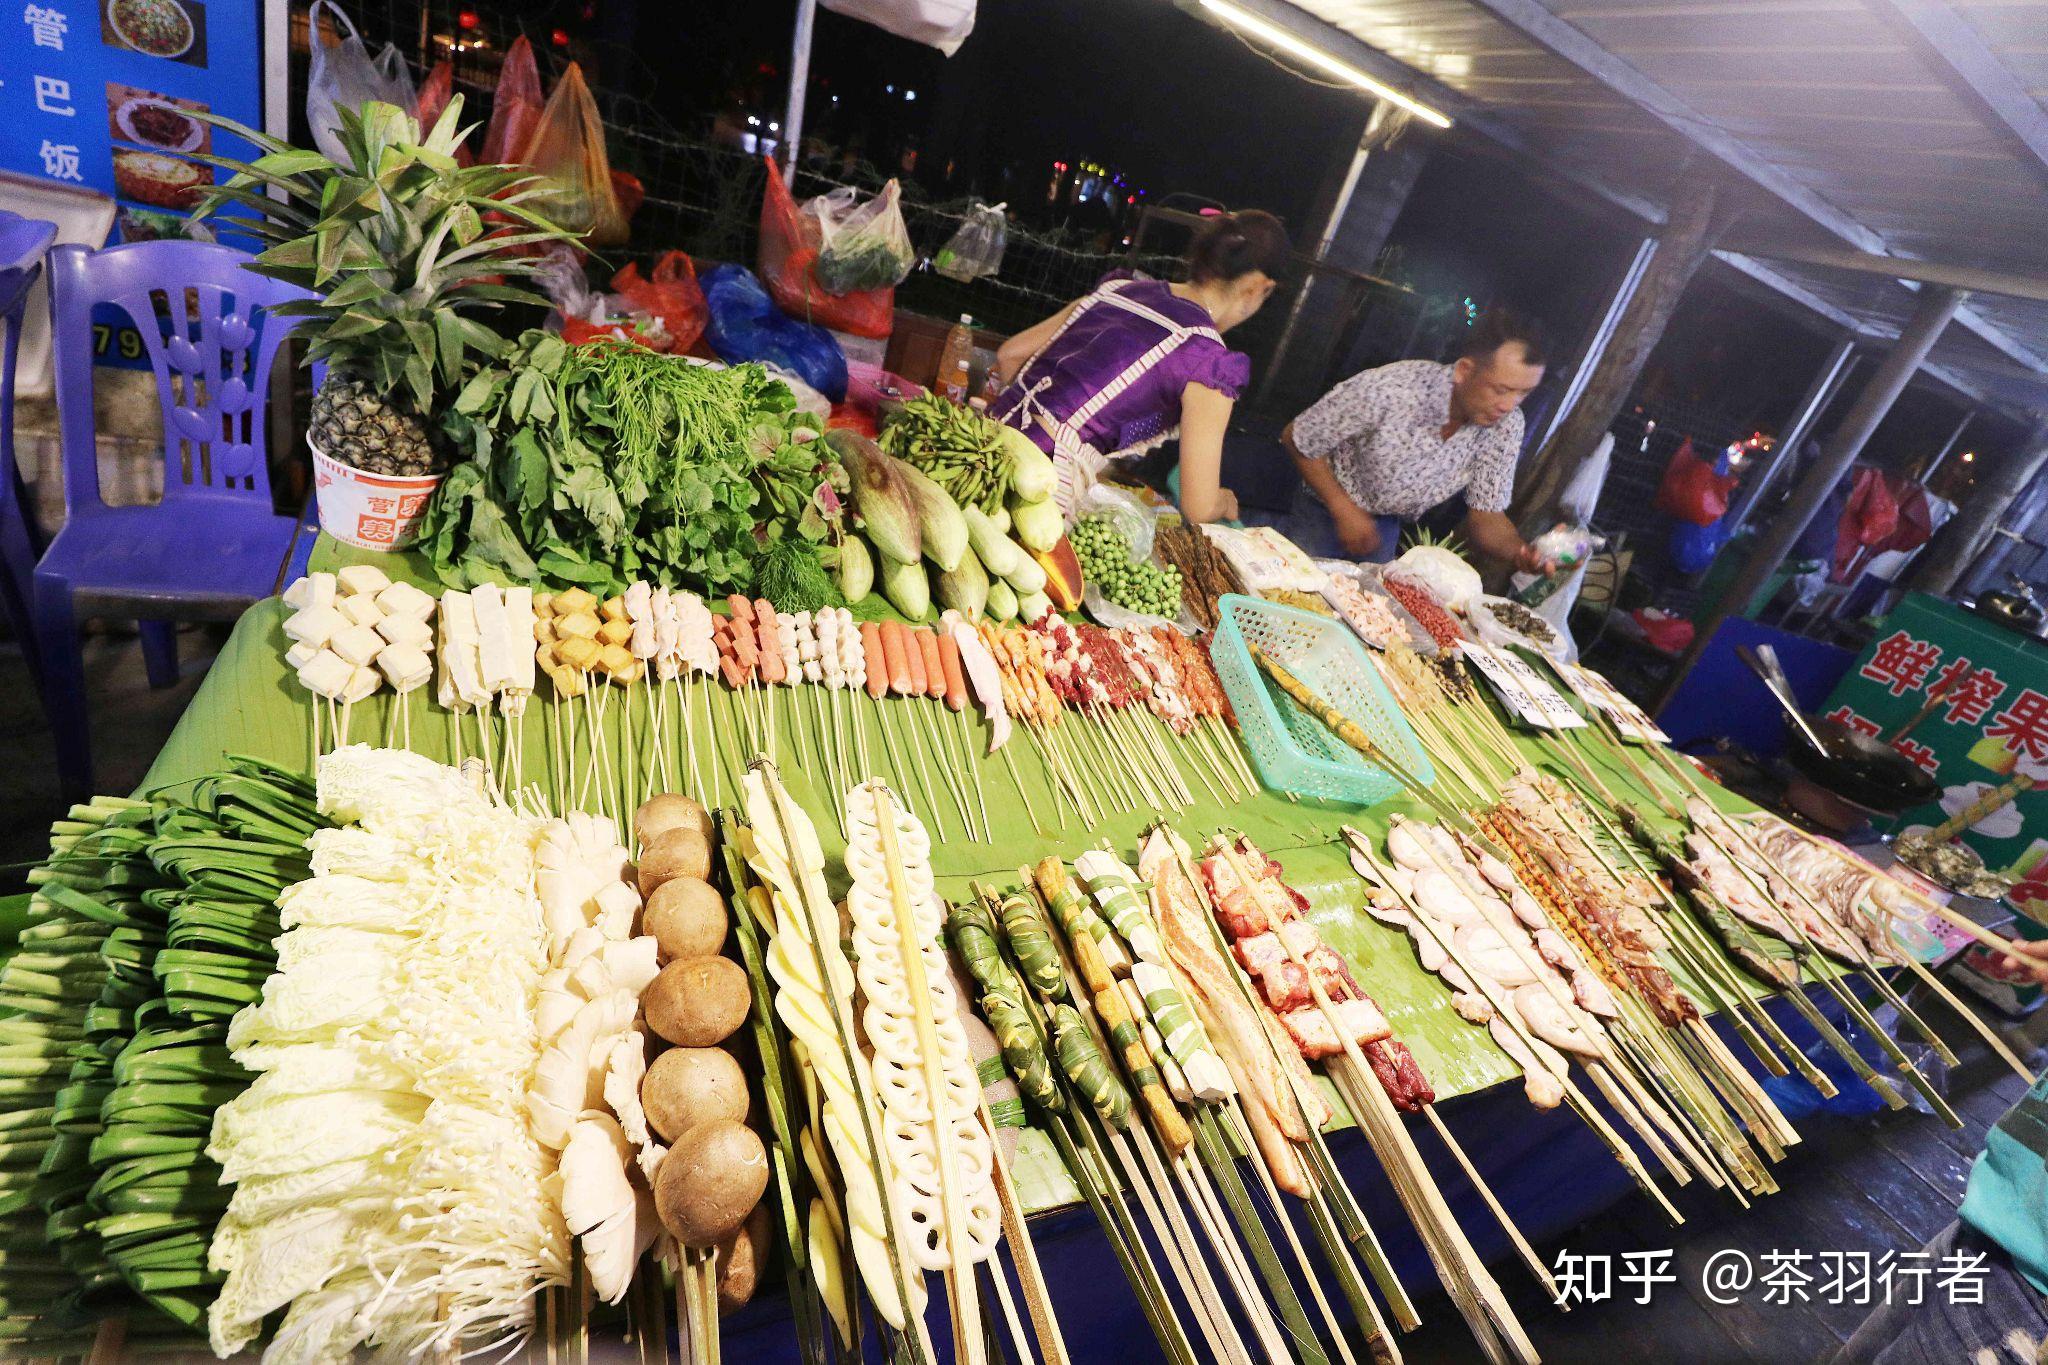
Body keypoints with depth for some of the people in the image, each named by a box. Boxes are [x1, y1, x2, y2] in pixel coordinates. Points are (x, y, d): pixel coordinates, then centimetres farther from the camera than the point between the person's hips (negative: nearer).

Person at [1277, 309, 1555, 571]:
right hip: (1329, 506, -3)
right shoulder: (1388, 389, -34)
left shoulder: (1505, 427, -20)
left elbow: (1487, 515, -12)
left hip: (1390, 525, 4)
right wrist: (1345, 510, -24)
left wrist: (1520, 552, -35)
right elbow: (1296, 439, -21)